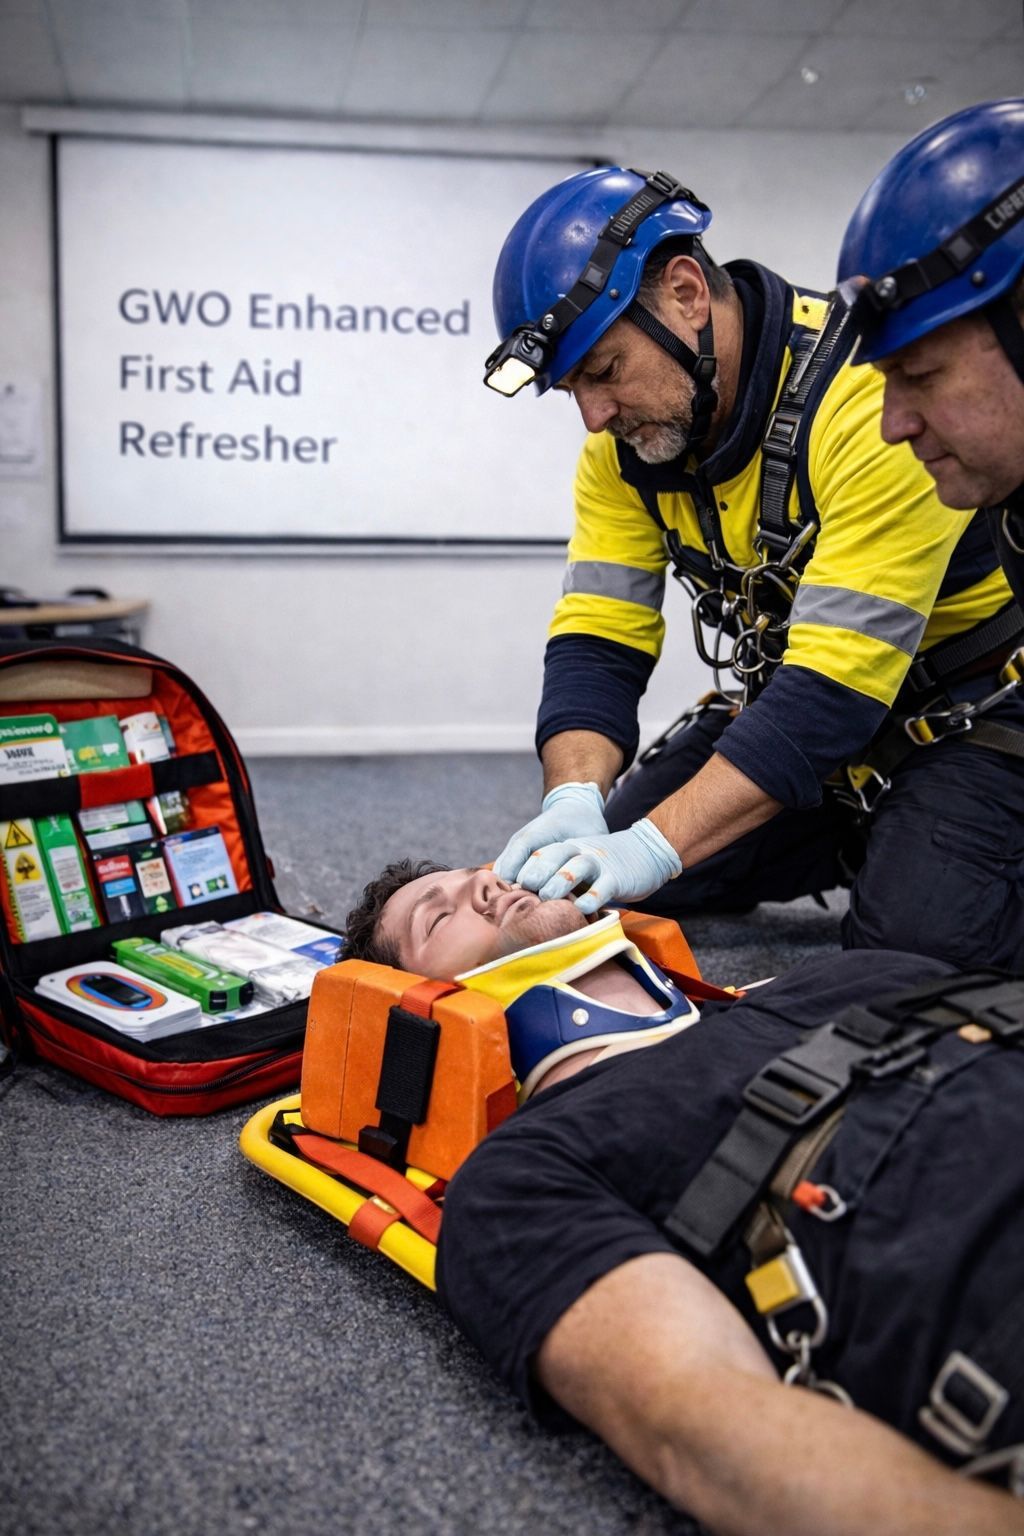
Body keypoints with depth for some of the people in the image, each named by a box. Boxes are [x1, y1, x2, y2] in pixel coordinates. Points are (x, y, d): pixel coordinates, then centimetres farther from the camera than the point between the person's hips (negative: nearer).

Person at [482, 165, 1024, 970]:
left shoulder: (875, 397, -30)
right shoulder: (624, 443, -7)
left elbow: (840, 679, -35)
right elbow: (599, 640, -9)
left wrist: (658, 845, -41)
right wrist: (574, 797, -29)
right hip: (787, 703, 7)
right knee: (591, 889, 1)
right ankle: (858, 846, 17)